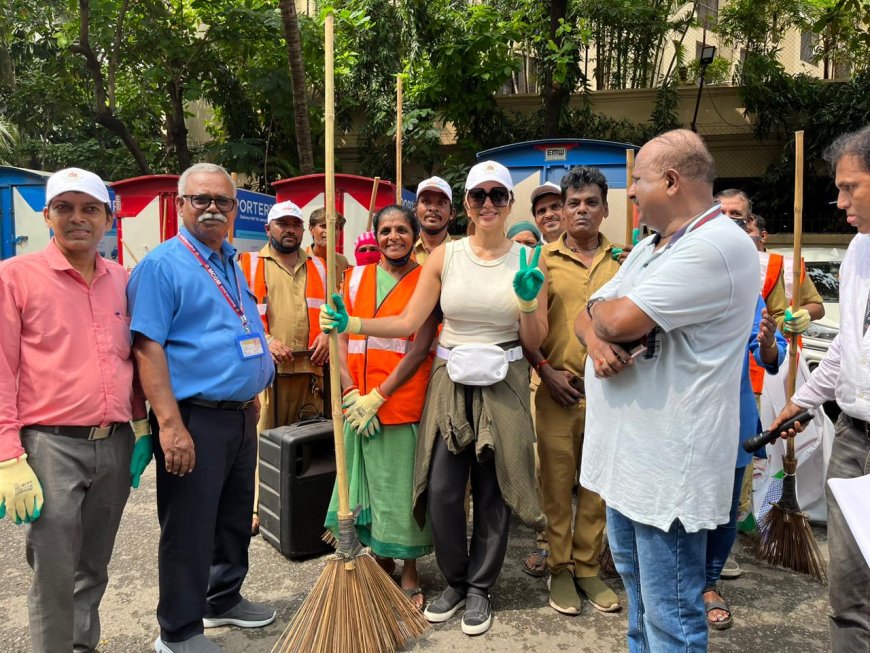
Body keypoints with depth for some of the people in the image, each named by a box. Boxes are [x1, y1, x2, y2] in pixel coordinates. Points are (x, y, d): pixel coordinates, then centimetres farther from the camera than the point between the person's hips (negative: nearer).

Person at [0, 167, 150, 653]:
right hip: (52, 446, -4)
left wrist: (141, 424, 12)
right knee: (54, 574, 3)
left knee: (94, 567, 18)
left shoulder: (122, 280, 9)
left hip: (116, 444, 5)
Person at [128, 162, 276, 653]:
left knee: (236, 517, 19)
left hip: (242, 416, 8)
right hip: (195, 418, -8)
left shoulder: (232, 264, 14)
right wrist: (171, 426, -24)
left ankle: (224, 599, 39)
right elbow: (148, 348, -18)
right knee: (189, 529, 4)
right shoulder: (162, 264, -11)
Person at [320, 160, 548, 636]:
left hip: (502, 386, 0)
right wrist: (350, 324, -13)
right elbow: (407, 323, -1)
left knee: (491, 493, 7)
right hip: (450, 383, 1)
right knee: (443, 490, 2)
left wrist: (527, 301, -18)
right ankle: (454, 582, 28)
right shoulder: (444, 256, 0)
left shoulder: (527, 261, -1)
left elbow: (535, 342, -1)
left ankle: (480, 588, 29)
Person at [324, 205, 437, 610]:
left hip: (404, 401, -4)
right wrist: (352, 393, -8)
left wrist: (378, 396, -13)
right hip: (359, 405, 4)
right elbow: (341, 338, 5)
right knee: (368, 484, 13)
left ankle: (409, 573, 22)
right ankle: (381, 559, 34)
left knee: (404, 488, 3)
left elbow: (420, 349, -10)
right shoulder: (356, 278, 10)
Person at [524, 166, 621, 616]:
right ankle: (560, 569, 22)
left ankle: (587, 568, 26)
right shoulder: (544, 258, 1)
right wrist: (547, 371, -8)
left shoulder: (620, 262, 8)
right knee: (557, 482, 6)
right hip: (558, 387, -2)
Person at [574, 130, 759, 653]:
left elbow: (621, 320, -25)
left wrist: (598, 309, -2)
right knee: (636, 580, 25)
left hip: (666, 465, -10)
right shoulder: (650, 247, 14)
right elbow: (589, 317, 12)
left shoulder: (717, 247, -18)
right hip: (626, 451, 10)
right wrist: (597, 341, -11)